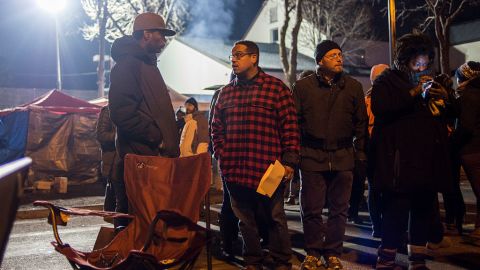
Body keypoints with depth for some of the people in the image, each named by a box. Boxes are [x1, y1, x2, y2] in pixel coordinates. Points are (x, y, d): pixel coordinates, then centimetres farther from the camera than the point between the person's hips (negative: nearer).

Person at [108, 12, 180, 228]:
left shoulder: (149, 65, 23)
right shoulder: (128, 64, -8)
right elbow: (122, 113, -19)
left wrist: (170, 143, 16)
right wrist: (156, 137, -15)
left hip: (157, 155, 10)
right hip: (139, 156, -10)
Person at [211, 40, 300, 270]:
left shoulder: (276, 87, -1)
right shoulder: (226, 92, 13)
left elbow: (290, 127, -4)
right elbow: (216, 128, 19)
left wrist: (289, 160, -9)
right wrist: (221, 156, 7)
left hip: (268, 170, -4)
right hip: (235, 171, 4)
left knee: (274, 218, 6)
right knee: (246, 220, 12)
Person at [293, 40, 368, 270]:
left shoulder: (353, 87, 8)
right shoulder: (303, 86, 4)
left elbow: (361, 123, 9)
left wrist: (360, 154, 3)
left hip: (343, 157, 2)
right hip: (312, 156, -1)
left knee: (338, 209, 7)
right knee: (311, 209, 3)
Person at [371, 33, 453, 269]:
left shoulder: (430, 82, 24)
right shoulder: (387, 81, 2)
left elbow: (448, 114, 30)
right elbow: (381, 108, -17)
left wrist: (445, 98, 8)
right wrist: (413, 93, -19)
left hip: (428, 159, 7)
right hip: (400, 159, -7)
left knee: (424, 209, 9)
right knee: (397, 209, -10)